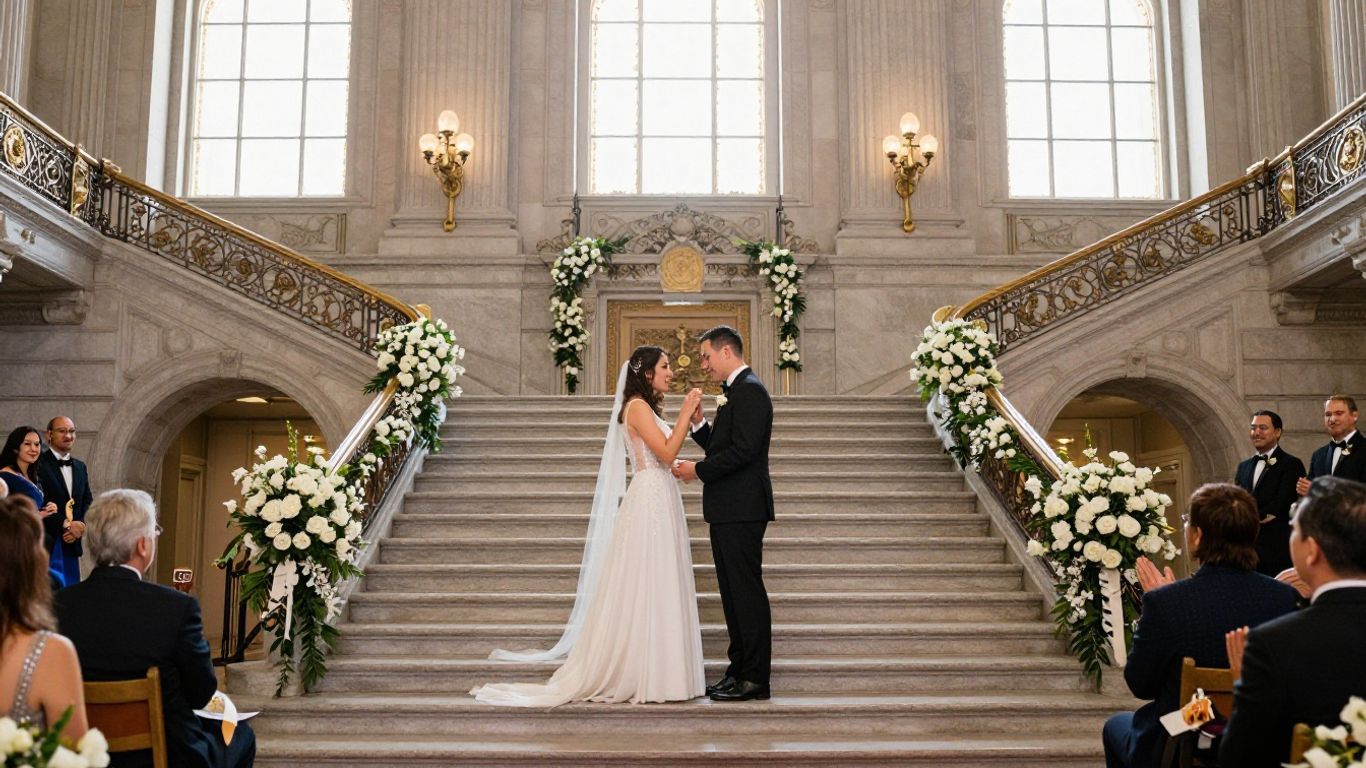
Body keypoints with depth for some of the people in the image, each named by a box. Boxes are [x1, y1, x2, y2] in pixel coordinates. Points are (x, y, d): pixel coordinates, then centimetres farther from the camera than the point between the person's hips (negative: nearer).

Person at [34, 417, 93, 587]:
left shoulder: (80, 466, 16)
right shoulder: (38, 463, -6)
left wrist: (79, 525, -3)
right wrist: (66, 524, -16)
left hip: (71, 543, 6)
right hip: (45, 543, -6)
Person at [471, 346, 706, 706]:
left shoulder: (649, 408, 18)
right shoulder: (637, 406, -11)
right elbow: (667, 453, -17)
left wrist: (688, 417, 12)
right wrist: (686, 413, -12)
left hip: (661, 501, 10)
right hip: (649, 502, -10)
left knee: (656, 589, 10)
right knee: (647, 587, -5)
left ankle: (645, 672, 16)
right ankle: (646, 676, 2)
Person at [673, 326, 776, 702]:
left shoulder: (750, 389, -12)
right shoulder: (735, 392, 19)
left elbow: (743, 450, -21)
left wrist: (699, 470, -14)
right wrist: (698, 423, 8)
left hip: (741, 509, -10)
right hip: (728, 509, 10)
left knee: (747, 591, -5)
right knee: (733, 592, 13)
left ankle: (755, 678, 1)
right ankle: (740, 670, 20)